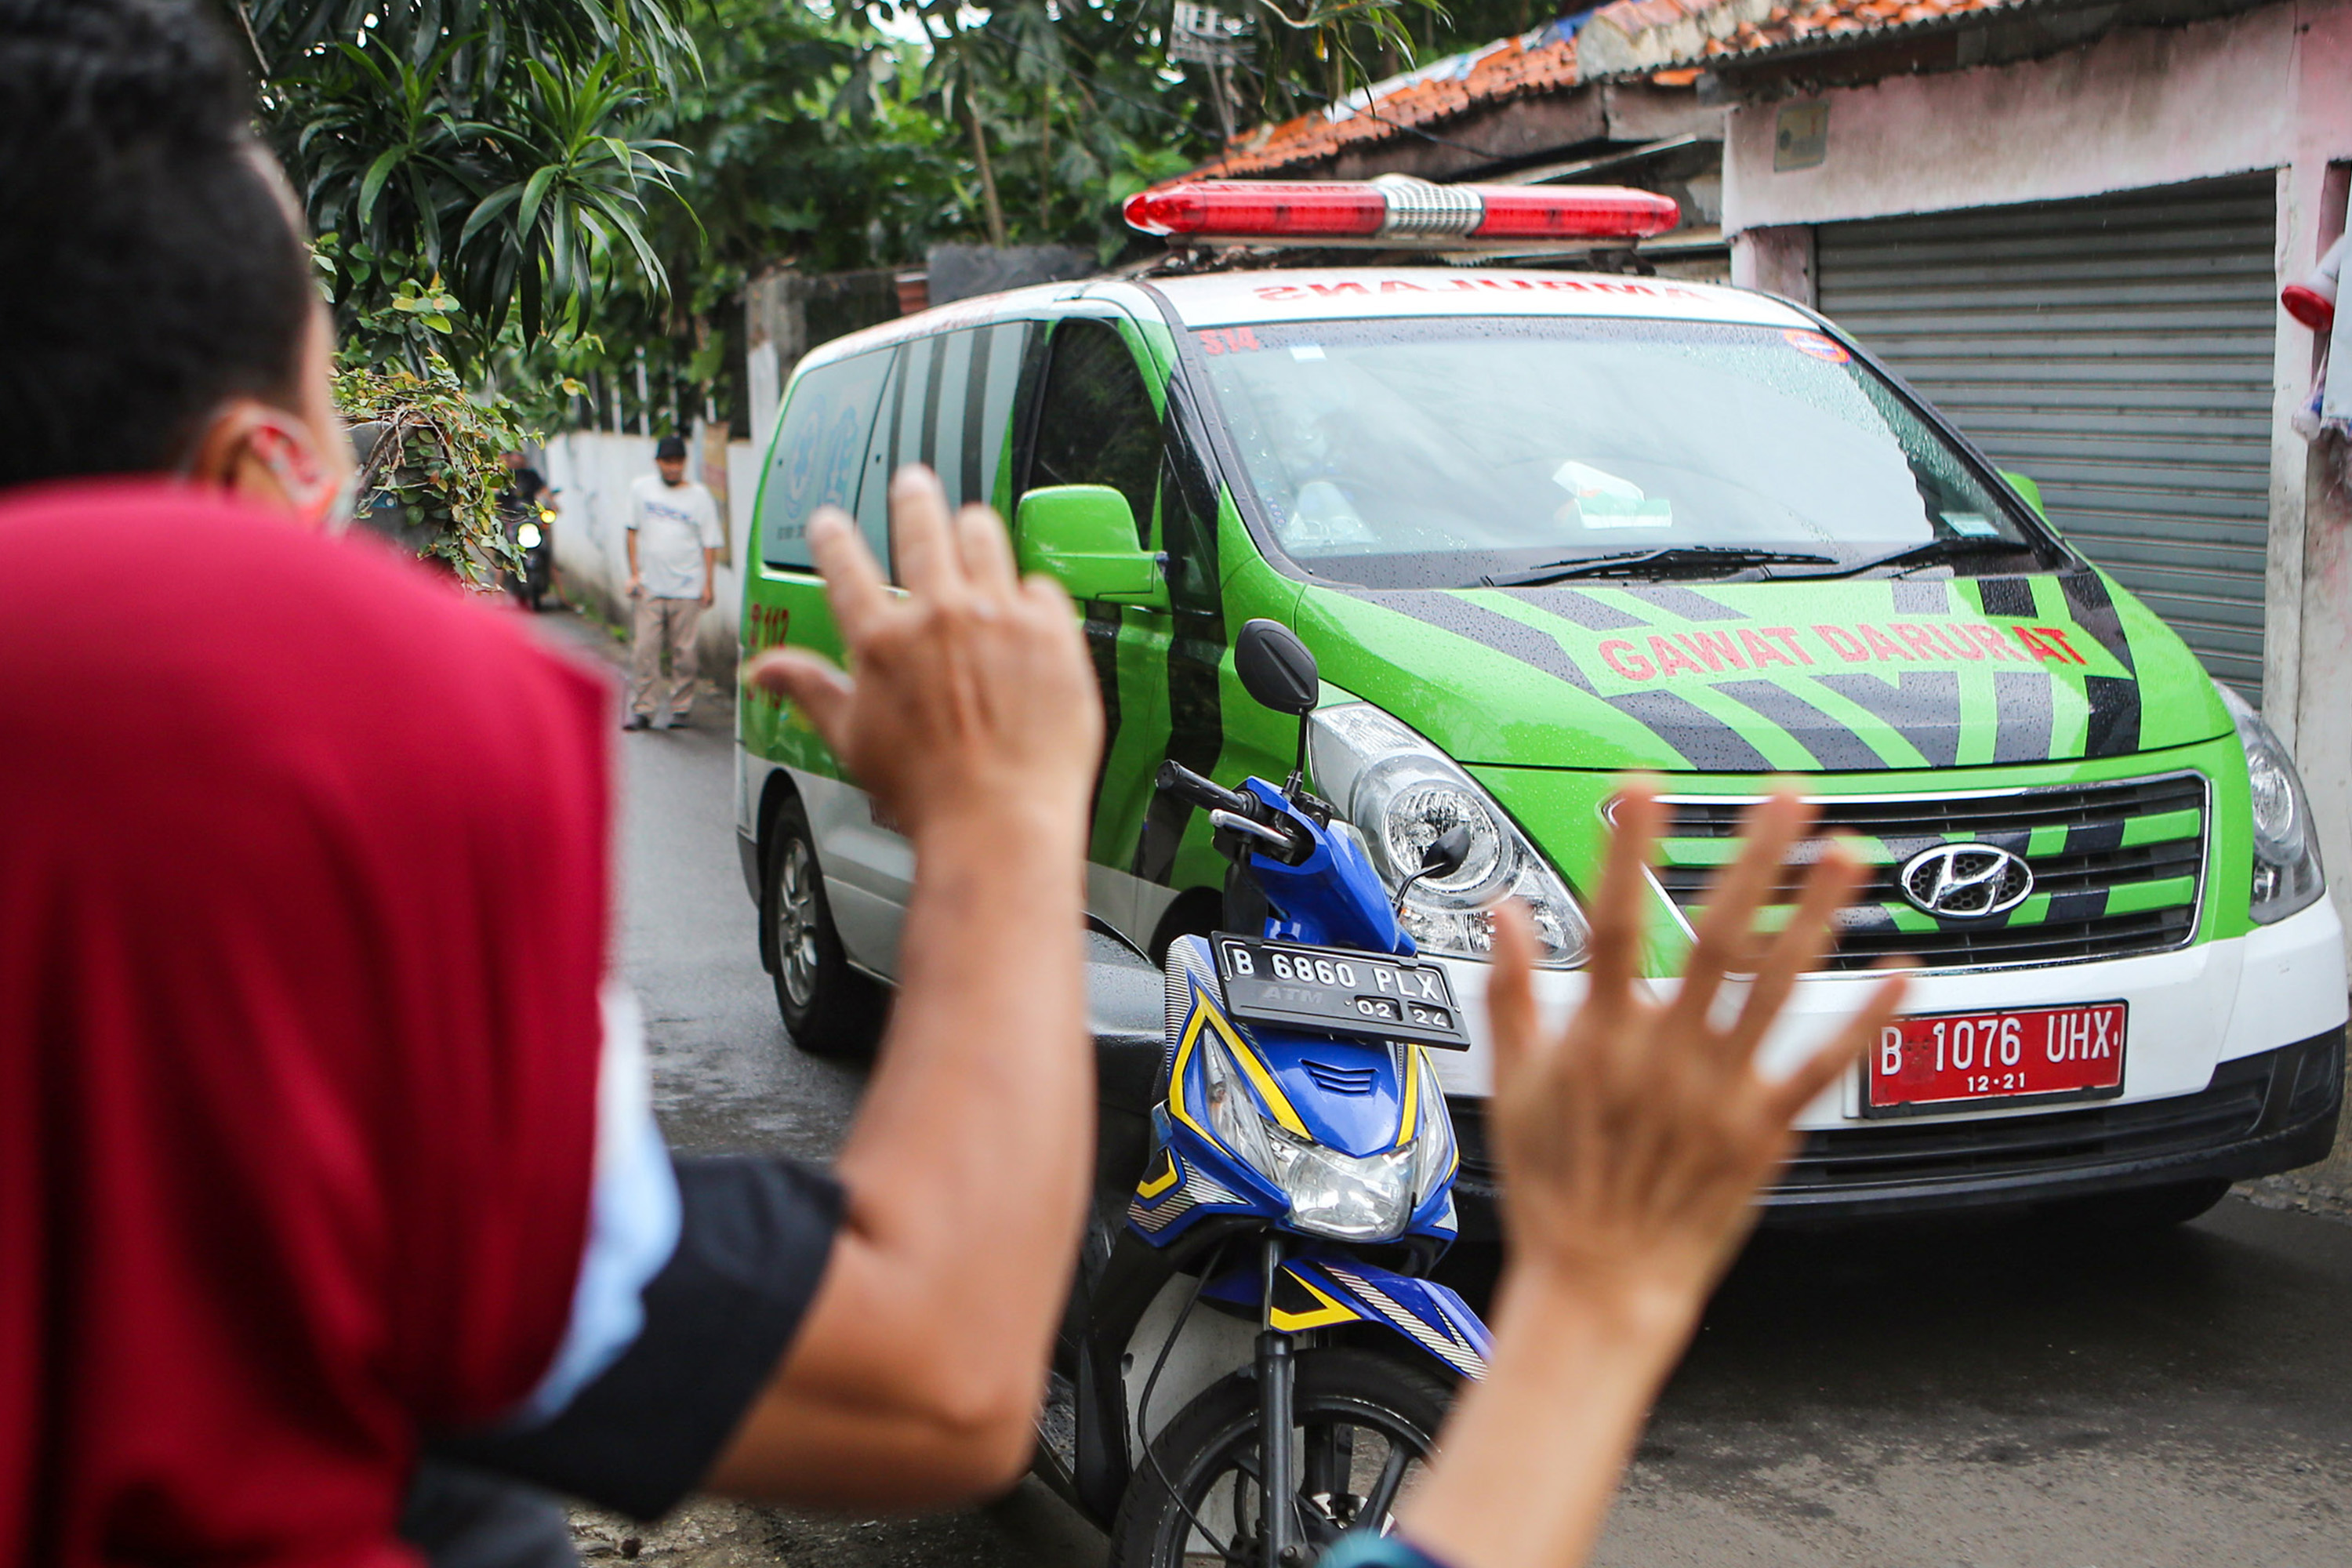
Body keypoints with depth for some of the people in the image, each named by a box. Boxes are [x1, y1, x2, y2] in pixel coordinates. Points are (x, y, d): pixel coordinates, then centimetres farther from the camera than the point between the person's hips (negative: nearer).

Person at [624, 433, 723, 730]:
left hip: (687, 588, -1)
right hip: (650, 586, 1)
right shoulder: (641, 489, 10)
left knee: (684, 653, 0)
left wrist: (708, 584, -2)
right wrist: (634, 573, 5)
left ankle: (680, 709, 10)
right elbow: (633, 532, 13)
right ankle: (640, 709, 1)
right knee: (644, 650, -4)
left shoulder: (700, 496, 5)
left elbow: (709, 544, 5)